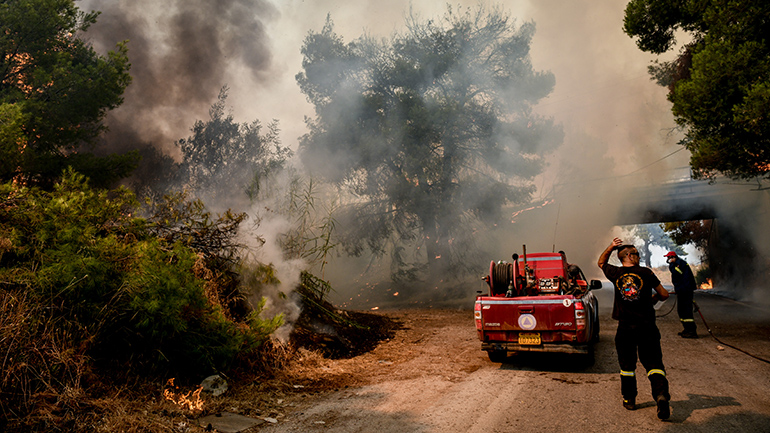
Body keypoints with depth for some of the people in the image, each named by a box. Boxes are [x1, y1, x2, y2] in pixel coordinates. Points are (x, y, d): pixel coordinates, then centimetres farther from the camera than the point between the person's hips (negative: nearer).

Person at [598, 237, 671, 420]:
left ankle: (629, 399, 21)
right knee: (653, 363, 1)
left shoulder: (616, 274, 1)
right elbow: (664, 294, 3)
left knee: (627, 365, 13)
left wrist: (610, 248, 11)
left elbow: (601, 263, 23)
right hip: (647, 327, -1)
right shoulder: (646, 273, -4)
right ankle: (661, 394, -18)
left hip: (625, 329, 2)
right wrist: (654, 298, 24)